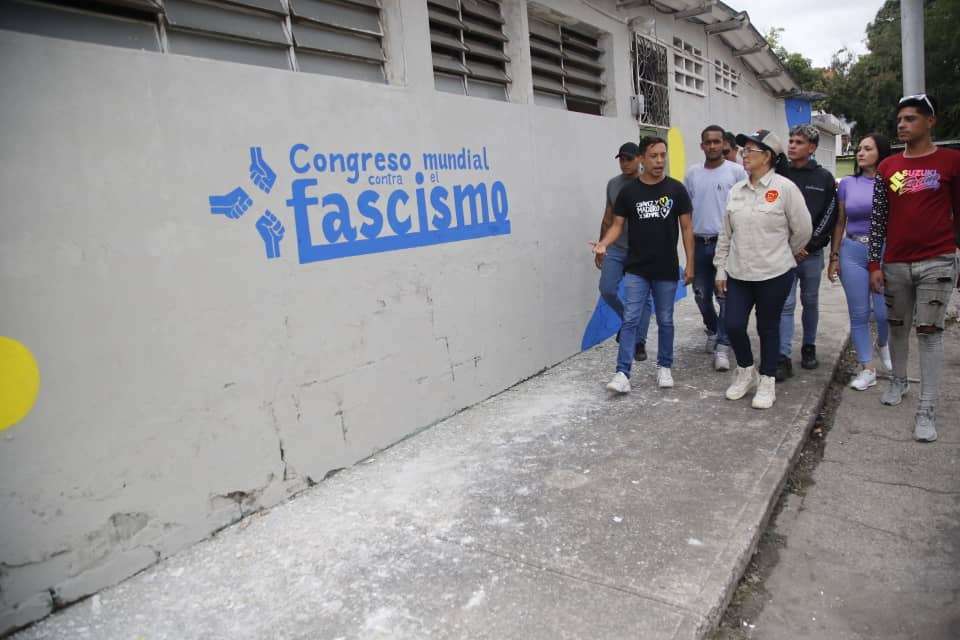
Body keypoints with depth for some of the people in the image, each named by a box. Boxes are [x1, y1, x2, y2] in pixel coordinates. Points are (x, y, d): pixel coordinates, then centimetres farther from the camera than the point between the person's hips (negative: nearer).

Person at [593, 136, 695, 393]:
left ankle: (664, 367, 28)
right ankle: (622, 373, -5)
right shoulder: (628, 191, 0)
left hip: (667, 270, 1)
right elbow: (618, 224, 3)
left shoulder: (676, 189, 0)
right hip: (636, 269, 0)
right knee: (630, 320, -5)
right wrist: (604, 243, -18)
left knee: (665, 321, 12)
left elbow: (686, 227, 2)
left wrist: (690, 263, -2)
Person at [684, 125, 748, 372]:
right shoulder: (692, 173, 8)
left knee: (726, 296, -5)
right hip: (699, 243, 4)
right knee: (701, 294, 13)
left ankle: (721, 347, 1)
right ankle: (712, 330, 38)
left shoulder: (736, 171, -2)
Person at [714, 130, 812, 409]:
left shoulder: (785, 188, -9)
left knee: (768, 328, 7)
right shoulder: (736, 190, 7)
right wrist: (721, 268, 7)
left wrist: (781, 255, 9)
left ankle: (767, 382, 24)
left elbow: (803, 229, -2)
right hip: (738, 273, 4)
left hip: (774, 274, -4)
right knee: (733, 326, 1)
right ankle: (746, 371, 28)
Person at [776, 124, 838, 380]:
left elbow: (830, 217, 0)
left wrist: (808, 245, -8)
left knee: (810, 302, 12)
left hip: (812, 253, 1)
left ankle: (809, 347, 28)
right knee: (786, 304, -4)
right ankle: (783, 358, -4)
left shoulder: (824, 178, 3)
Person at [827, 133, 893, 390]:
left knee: (884, 312, -3)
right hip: (852, 252, 2)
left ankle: (882, 343, 33)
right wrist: (834, 257, 6)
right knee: (858, 314, 4)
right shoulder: (847, 183, 7)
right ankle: (867, 369, 15)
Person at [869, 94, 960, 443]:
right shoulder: (887, 167, 6)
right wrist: (874, 263, 2)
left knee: (929, 333, -3)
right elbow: (878, 218, 6)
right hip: (895, 263, 3)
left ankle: (927, 409, 2)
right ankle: (899, 380, 36)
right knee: (897, 327, 15)